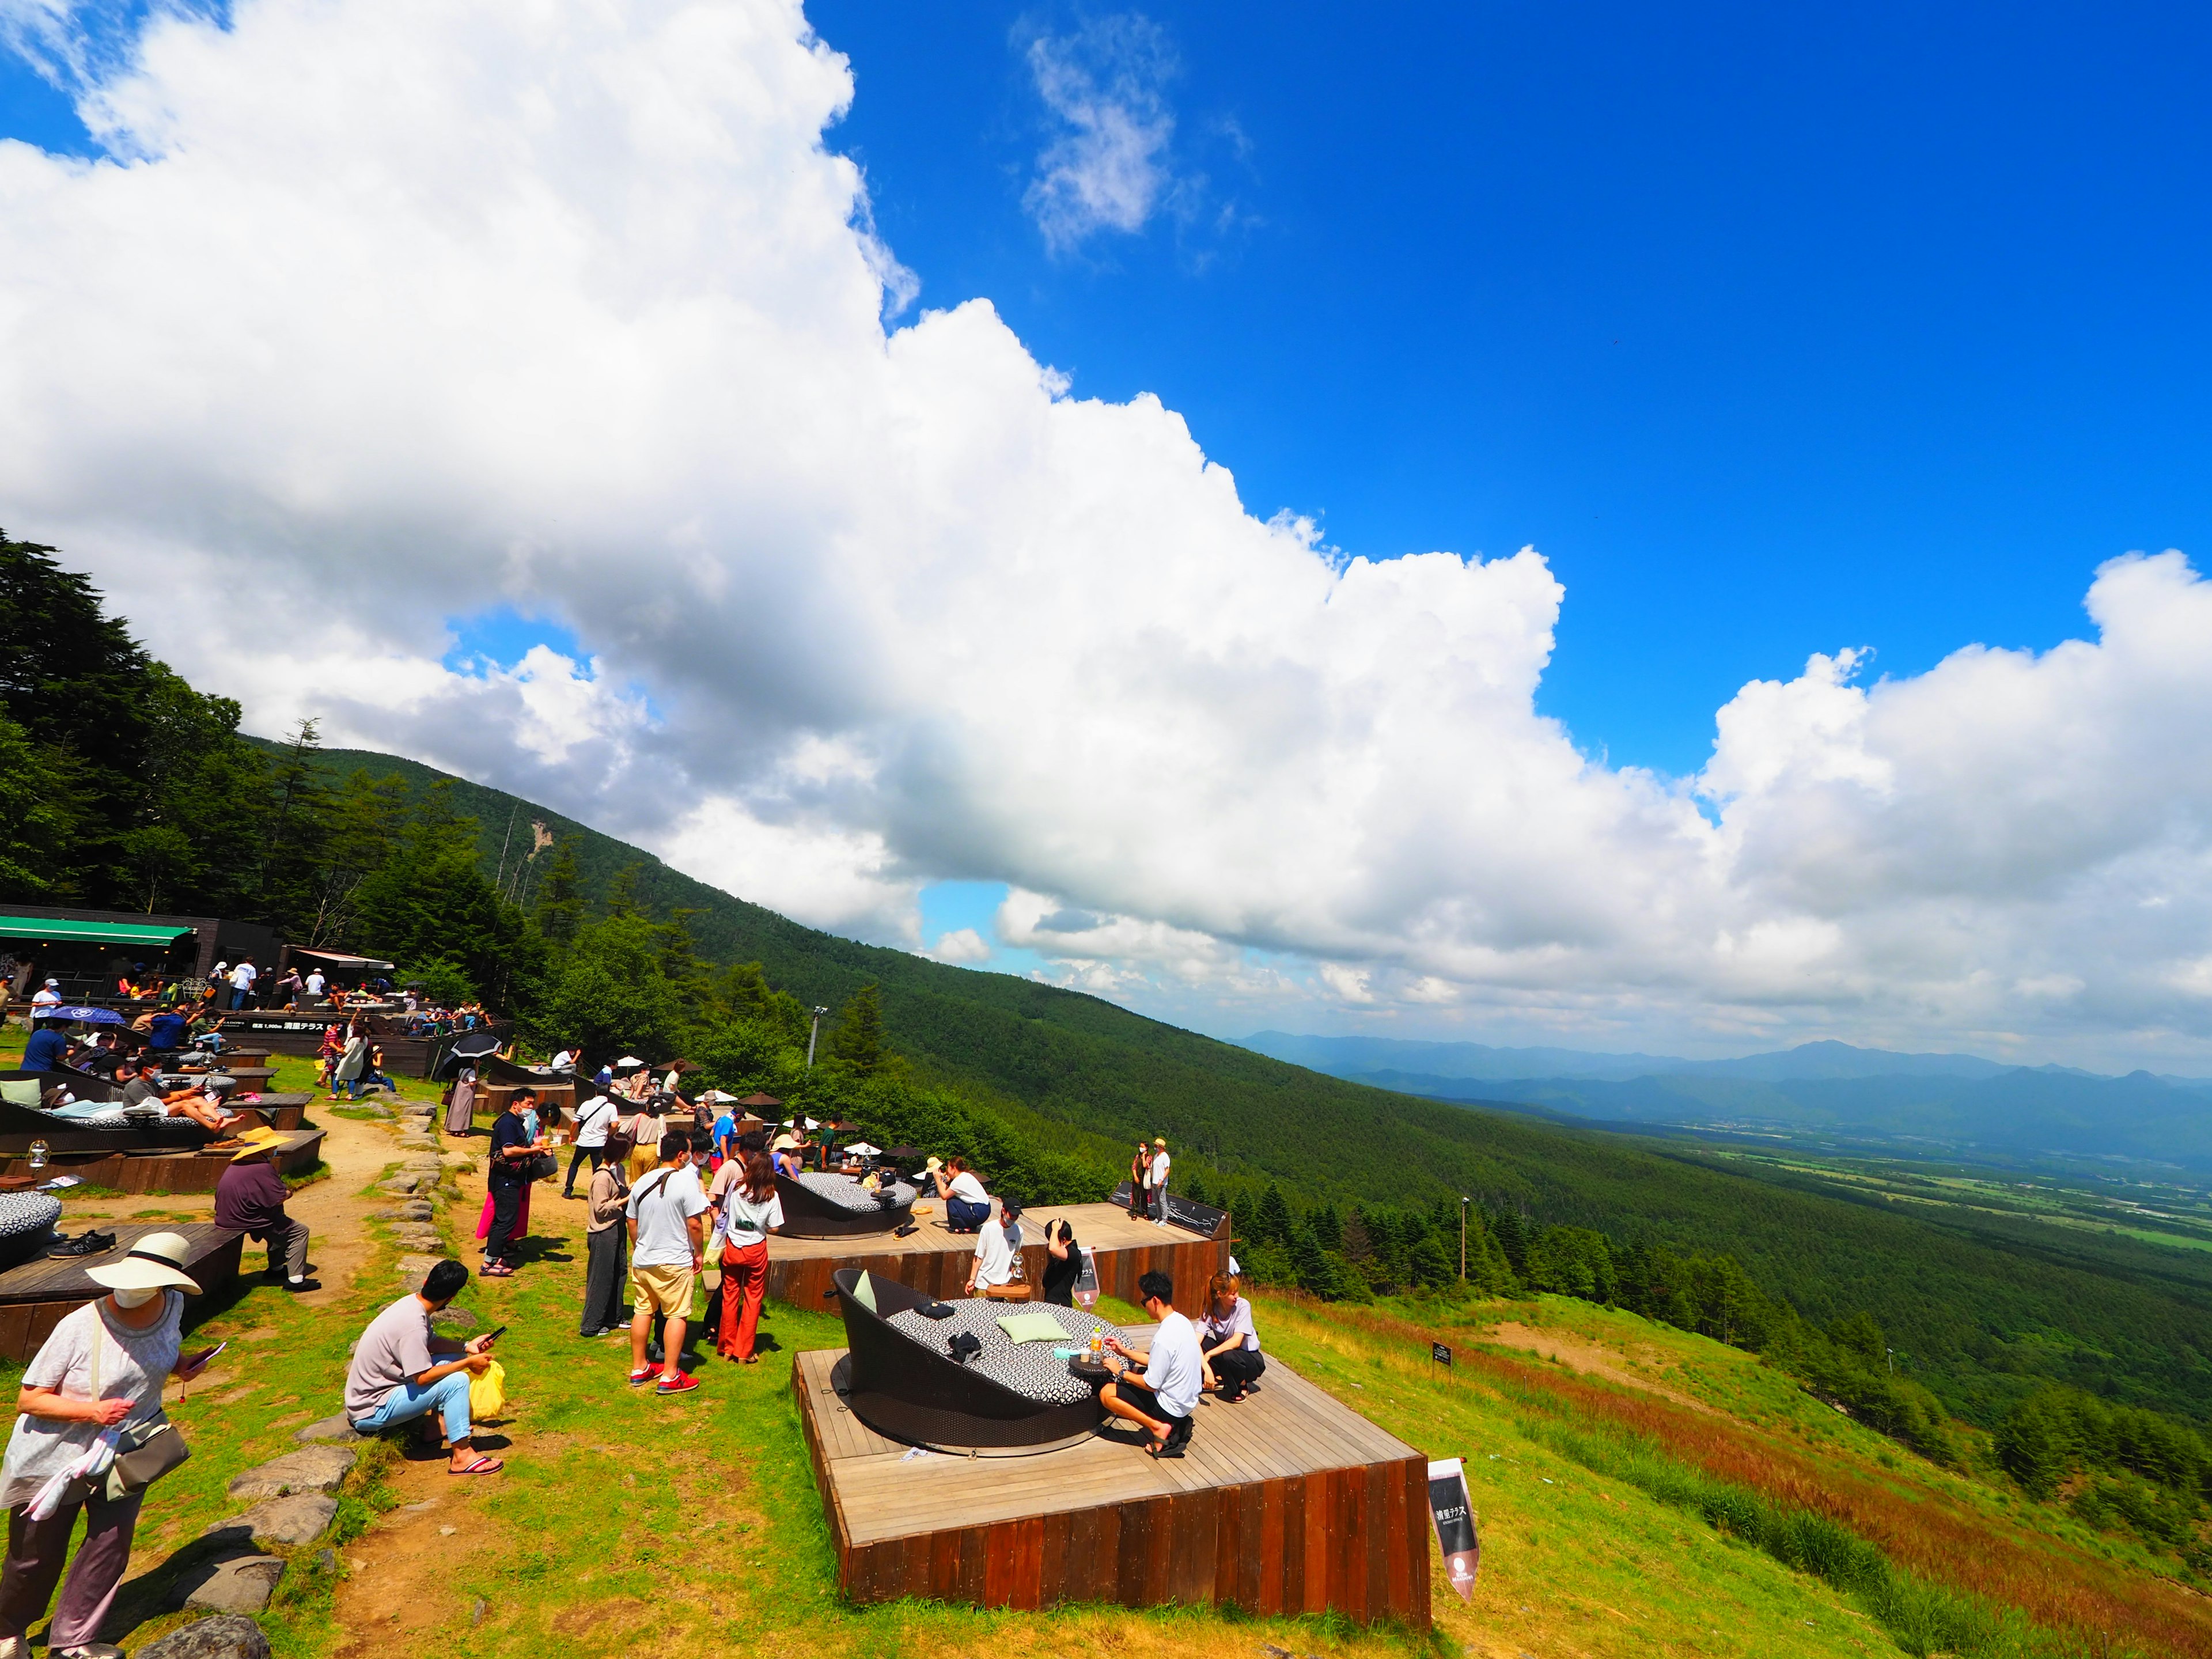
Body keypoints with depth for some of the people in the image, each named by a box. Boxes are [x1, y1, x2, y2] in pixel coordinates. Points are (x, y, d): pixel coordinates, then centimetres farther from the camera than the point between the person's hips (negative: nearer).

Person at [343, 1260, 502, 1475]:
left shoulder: (412, 1302, -3)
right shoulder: (413, 1324, -30)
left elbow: (429, 1342, 12)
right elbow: (422, 1378, -27)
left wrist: (467, 1347, 1)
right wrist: (467, 1363, -17)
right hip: (371, 1413, -9)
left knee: (452, 1359, 8)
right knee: (457, 1381, -22)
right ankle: (462, 1457, -13)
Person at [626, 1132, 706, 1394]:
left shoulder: (642, 1182, 4)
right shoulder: (686, 1180, -17)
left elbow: (632, 1222, 12)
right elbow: (693, 1224, -17)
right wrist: (699, 1252, -2)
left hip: (643, 1261, 7)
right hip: (675, 1261, -7)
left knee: (643, 1311, 18)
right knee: (677, 1314, 2)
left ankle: (638, 1369, 29)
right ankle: (670, 1377, 4)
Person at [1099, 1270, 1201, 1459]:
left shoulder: (1164, 1337, -28)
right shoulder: (1181, 1321, 0)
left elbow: (1151, 1384, -21)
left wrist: (1120, 1372, -7)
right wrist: (1125, 1351, 11)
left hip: (1171, 1407, -9)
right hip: (1188, 1399, 9)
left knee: (1106, 1394, -5)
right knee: (1136, 1371, 26)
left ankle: (1158, 1427, -6)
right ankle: (1174, 1423, 13)